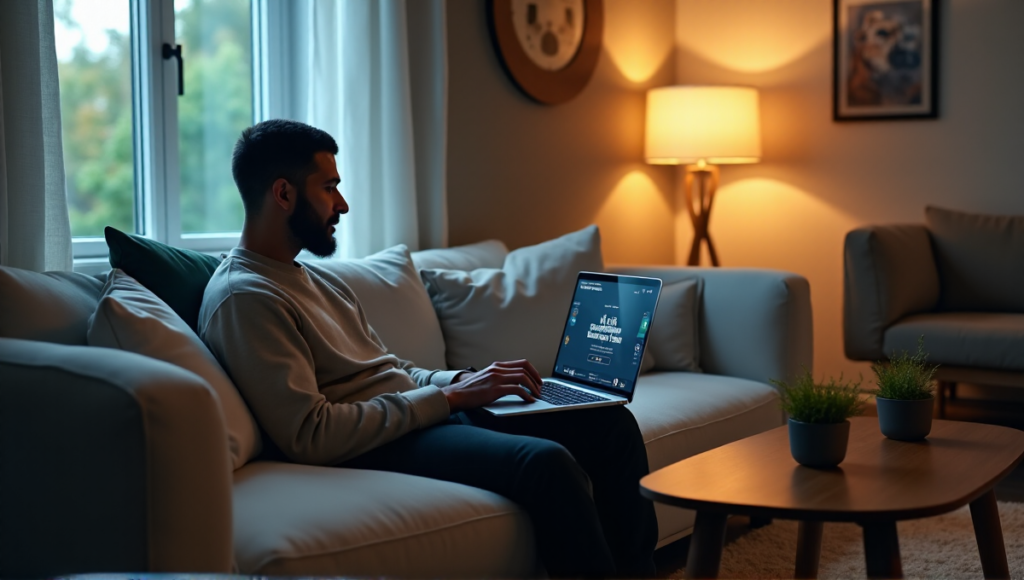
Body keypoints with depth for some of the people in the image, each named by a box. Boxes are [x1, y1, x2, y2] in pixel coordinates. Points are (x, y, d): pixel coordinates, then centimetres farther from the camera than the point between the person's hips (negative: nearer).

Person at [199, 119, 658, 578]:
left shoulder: (315, 282, 19)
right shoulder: (242, 297, -12)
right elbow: (308, 435, -22)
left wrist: (465, 380, 2)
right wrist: (446, 397, -17)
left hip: (426, 411, 10)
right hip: (371, 449, -10)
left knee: (610, 422, 1)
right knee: (547, 462, -31)